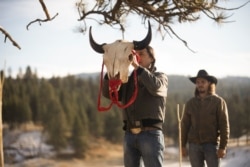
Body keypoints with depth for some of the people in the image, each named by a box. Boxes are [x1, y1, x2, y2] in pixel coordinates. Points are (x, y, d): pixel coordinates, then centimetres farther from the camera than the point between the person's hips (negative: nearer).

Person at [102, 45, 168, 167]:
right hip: (129, 135, 5)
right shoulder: (128, 81, 19)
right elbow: (108, 93, 7)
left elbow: (155, 86, -18)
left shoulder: (160, 77, 7)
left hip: (150, 134, -5)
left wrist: (137, 66, -23)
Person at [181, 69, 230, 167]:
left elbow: (224, 125, -5)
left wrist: (223, 147, -11)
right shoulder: (190, 103, 8)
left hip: (212, 144, -3)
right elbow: (185, 125, 10)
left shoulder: (218, 101, -2)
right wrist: (183, 145, 5)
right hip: (194, 145, 3)